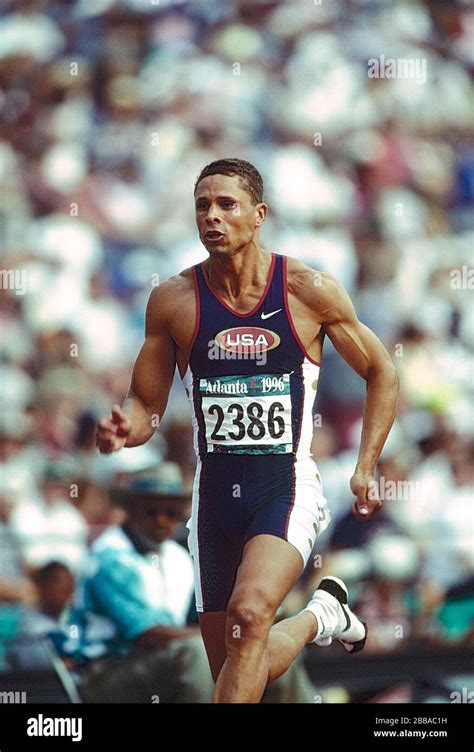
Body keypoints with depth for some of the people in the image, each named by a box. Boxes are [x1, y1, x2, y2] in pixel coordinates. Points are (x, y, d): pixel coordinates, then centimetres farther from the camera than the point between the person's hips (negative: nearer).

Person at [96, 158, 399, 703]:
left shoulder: (310, 291, -6)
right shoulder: (172, 301, -1)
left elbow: (381, 374, 7)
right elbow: (146, 404, 8)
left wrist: (366, 469, -1)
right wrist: (124, 428, -16)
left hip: (287, 485, -3)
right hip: (215, 489, 3)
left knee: (249, 613, -30)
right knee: (236, 668, 10)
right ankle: (320, 617, 41)